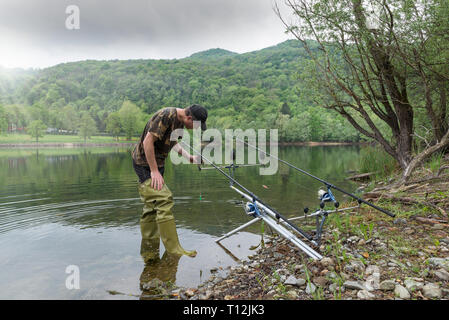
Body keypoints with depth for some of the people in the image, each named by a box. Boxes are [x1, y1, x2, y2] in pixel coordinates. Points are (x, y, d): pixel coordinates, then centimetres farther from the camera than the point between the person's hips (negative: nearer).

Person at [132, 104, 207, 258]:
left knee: (152, 206, 10)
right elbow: (147, 141, -25)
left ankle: (150, 251, 18)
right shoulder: (166, 116, -23)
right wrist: (154, 171, -24)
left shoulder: (179, 121, 7)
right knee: (163, 200, -16)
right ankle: (174, 249, -11)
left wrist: (190, 158, 10)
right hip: (145, 162, -9)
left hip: (156, 162, 10)